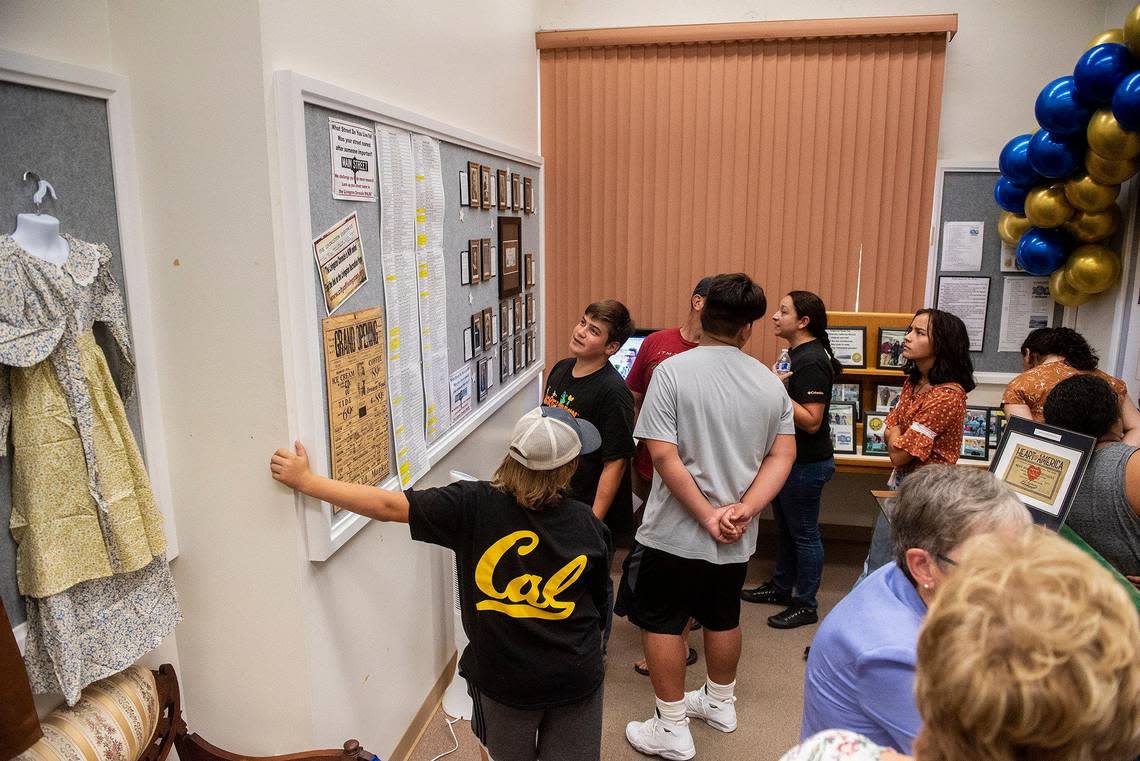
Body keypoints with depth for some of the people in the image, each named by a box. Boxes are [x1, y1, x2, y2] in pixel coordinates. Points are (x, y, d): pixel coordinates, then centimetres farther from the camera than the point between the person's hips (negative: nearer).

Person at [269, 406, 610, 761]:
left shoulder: (474, 505, -21)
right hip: (576, 678, 1)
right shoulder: (587, 524, -15)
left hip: (504, 678, 0)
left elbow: (387, 506, -18)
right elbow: (598, 605, -2)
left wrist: (306, 479, -9)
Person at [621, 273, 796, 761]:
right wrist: (744, 511, -9)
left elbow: (663, 455, -20)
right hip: (736, 538, 5)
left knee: (660, 623, 11)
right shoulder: (770, 383, -1)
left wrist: (708, 516, -14)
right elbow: (782, 455, -3)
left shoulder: (673, 370, -15)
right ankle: (720, 704, 44)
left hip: (675, 533, -5)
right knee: (722, 617, 24)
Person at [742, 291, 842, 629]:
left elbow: (812, 421, -27)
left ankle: (806, 606, 18)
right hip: (790, 458, 10)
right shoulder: (800, 355, 8)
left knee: (803, 534, 3)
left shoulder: (812, 362, -23)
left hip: (806, 464, -10)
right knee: (785, 528, 21)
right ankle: (781, 587, 37)